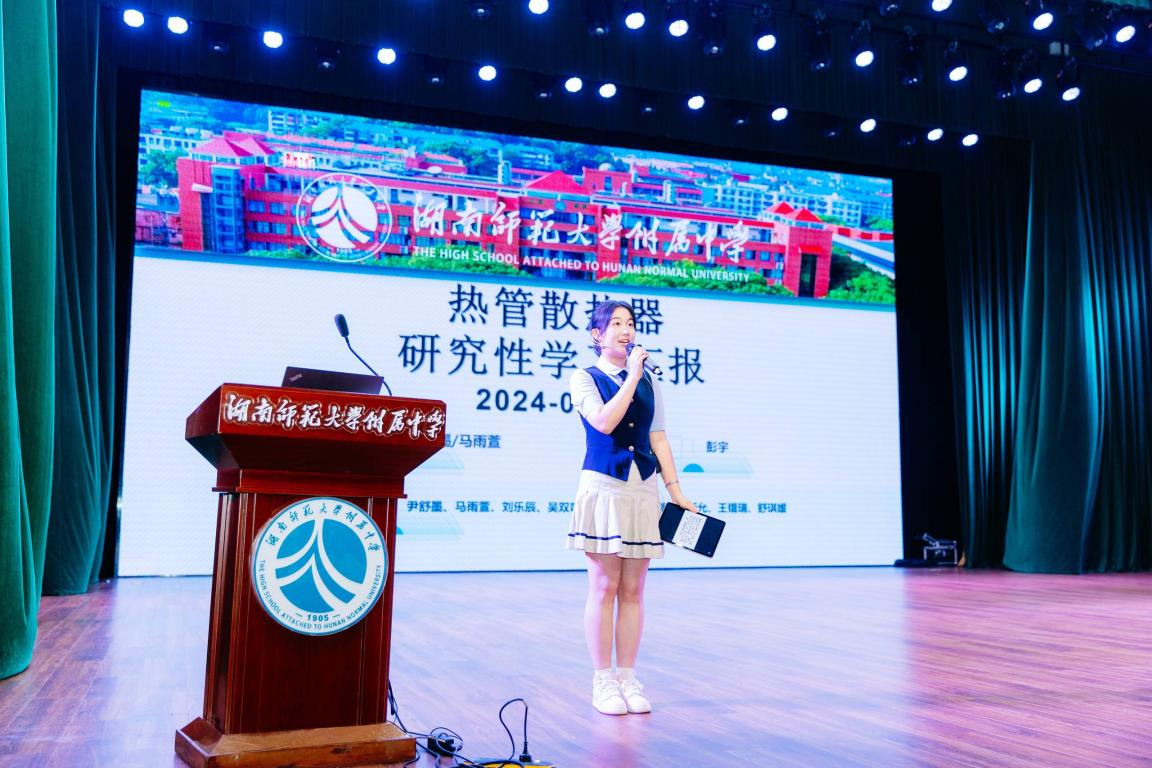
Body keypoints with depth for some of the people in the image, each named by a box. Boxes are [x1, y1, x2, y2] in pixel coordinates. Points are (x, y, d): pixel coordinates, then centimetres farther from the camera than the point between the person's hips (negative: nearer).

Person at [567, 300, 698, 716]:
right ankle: (603, 681, 8)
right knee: (604, 587, -1)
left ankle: (627, 678, 14)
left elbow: (658, 438, 13)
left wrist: (675, 489, 8)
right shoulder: (584, 378, 1)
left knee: (633, 590, 7)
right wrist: (632, 376, -13)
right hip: (603, 487, -4)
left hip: (644, 489, 4)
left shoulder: (648, 381, 14)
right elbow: (604, 422, -16)